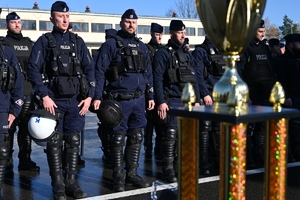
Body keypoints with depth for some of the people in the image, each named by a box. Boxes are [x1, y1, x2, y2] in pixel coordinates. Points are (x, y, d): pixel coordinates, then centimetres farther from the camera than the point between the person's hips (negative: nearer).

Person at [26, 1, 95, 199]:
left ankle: (71, 182, 15)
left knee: (73, 142, 6)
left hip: (76, 100, 3)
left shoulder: (78, 41, 10)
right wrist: (44, 96, -12)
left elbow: (89, 69, 10)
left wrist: (89, 95, 1)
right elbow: (33, 70, -5)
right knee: (55, 143, 1)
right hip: (53, 100, -3)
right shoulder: (44, 41, 0)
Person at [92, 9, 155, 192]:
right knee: (118, 139, -1)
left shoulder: (142, 46, 15)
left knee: (136, 138, 10)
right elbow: (100, 72, -6)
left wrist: (150, 96, 13)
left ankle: (132, 174, 21)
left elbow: (149, 73, 19)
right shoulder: (111, 44, -2)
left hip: (139, 100, 6)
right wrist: (97, 97, -14)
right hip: (119, 100, -5)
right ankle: (118, 178, 9)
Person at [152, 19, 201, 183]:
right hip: (172, 101, -6)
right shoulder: (163, 53, -4)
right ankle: (168, 169, 1)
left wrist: (197, 100, 12)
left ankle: (179, 166, 19)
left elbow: (194, 79, 18)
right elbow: (157, 79, -11)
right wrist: (160, 102, -18)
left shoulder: (187, 54, 17)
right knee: (170, 135, -6)